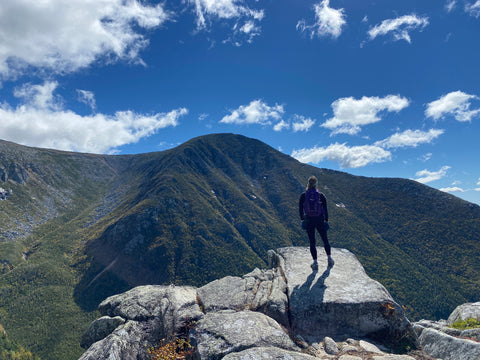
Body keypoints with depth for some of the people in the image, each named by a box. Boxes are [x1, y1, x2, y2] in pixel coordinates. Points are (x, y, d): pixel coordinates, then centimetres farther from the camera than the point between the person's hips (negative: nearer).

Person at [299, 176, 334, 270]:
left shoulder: (303, 196, -6)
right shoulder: (321, 195, -7)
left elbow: (300, 209, -1)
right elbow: (325, 209, -3)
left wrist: (302, 220, 10)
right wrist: (326, 220, 7)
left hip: (308, 221, 0)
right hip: (320, 221, 0)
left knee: (312, 242, 8)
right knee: (325, 240, 17)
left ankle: (315, 263, 10)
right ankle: (329, 259, 26)